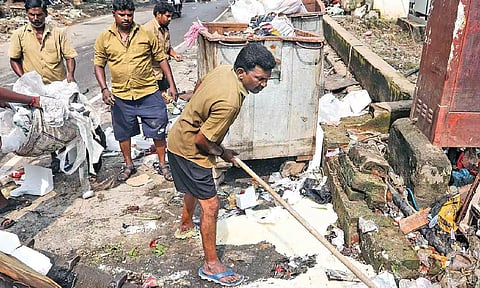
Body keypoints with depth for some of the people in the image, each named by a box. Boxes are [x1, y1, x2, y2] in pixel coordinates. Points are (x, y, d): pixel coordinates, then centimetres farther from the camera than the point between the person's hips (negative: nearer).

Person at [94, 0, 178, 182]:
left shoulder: (146, 34, -3)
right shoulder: (104, 38, -1)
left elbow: (161, 59, 3)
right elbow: (98, 65, 5)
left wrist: (171, 85, -1)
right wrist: (104, 89, -8)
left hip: (149, 93, -1)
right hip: (121, 96, 1)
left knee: (158, 130, 5)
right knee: (123, 133, 15)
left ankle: (163, 164, 25)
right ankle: (128, 165, 36)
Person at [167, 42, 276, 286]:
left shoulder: (224, 69, -8)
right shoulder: (229, 102, -35)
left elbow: (198, 86, 12)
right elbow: (201, 141, -28)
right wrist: (222, 153, -10)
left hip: (182, 136, 10)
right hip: (189, 150, -10)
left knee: (195, 187, 31)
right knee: (210, 205, -3)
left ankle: (186, 226, 56)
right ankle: (211, 265, 11)